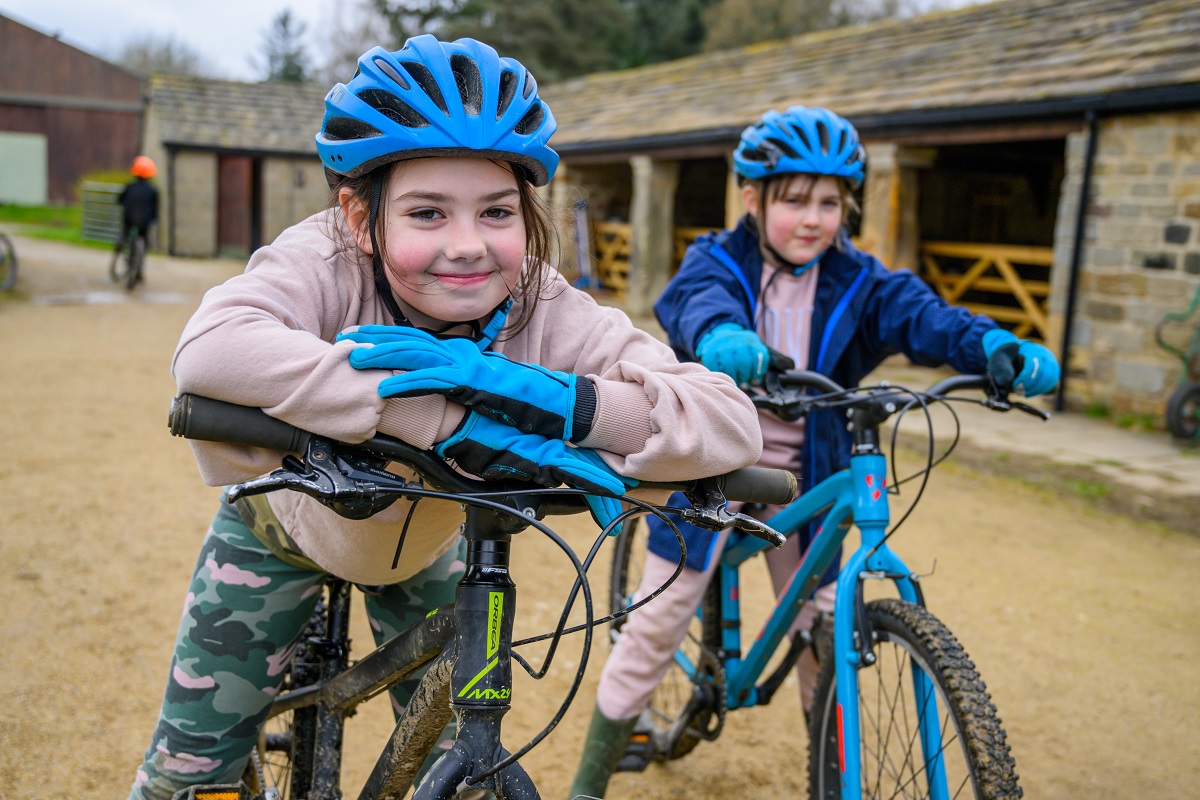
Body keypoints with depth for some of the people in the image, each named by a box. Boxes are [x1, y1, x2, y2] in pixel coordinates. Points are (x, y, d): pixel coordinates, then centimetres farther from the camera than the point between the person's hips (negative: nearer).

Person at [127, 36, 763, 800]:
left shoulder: (548, 315, -32)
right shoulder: (327, 263, -36)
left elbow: (734, 422, -40)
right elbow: (208, 351, -57)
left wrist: (541, 394, -54)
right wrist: (457, 423, -58)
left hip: (424, 546, 2)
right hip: (286, 526, -1)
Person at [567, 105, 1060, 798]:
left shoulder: (854, 281, 0)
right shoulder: (719, 261, -8)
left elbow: (918, 312, -16)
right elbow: (694, 299, -30)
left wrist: (993, 344, -38)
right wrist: (719, 336, -55)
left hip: (800, 480, 3)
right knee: (655, 624, 2)